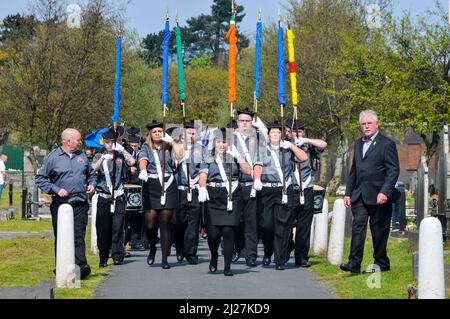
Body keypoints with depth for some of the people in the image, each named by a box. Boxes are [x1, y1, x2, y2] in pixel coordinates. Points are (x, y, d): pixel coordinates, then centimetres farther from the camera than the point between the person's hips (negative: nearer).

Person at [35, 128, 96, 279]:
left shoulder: (82, 156, 13)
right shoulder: (53, 158, -1)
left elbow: (91, 174, 27)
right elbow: (40, 179, -1)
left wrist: (92, 184, 7)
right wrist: (56, 190, -10)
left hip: (80, 205, 2)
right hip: (60, 205, -2)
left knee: (78, 236, -10)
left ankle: (81, 265, -20)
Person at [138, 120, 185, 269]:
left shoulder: (168, 147, 12)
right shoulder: (146, 148, 11)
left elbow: (181, 154, -7)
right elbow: (142, 160, -9)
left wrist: (171, 141, -2)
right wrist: (143, 170, -29)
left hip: (168, 186, 0)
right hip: (151, 186, 0)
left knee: (165, 223, -3)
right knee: (150, 224, -7)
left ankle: (165, 258, 3)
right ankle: (152, 248, 23)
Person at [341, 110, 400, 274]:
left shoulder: (387, 144, -4)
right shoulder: (358, 144, 17)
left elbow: (393, 171, -10)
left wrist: (385, 192, -19)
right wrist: (348, 193, 15)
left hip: (379, 197, -5)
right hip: (359, 196, 5)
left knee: (379, 230, 2)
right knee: (358, 226, -5)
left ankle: (381, 263, 14)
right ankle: (354, 263, -10)